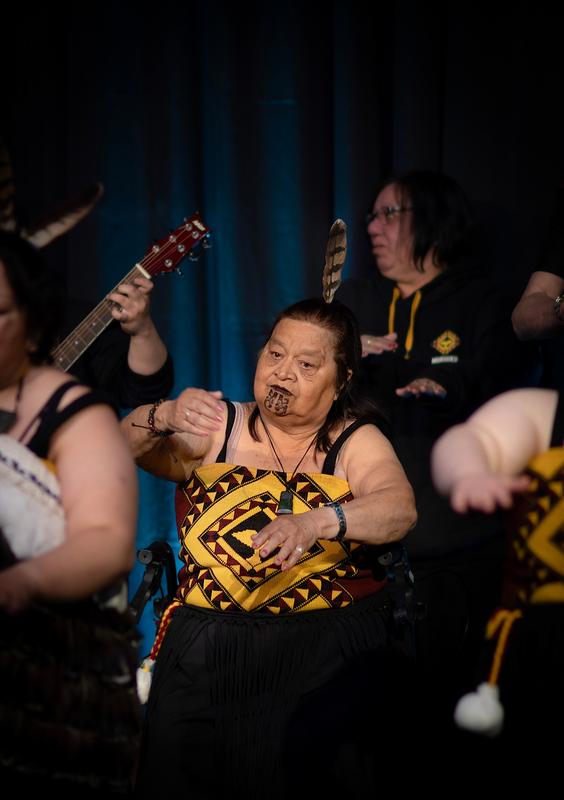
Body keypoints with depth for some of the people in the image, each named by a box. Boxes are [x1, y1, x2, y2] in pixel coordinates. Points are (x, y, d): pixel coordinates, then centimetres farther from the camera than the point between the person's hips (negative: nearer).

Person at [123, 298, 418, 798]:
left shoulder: (356, 442, 6)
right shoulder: (221, 428, 9)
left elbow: (400, 509, -13)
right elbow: (129, 448, -4)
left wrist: (316, 522, -32)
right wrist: (165, 418, -26)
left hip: (325, 642, -1)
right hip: (208, 642, 1)